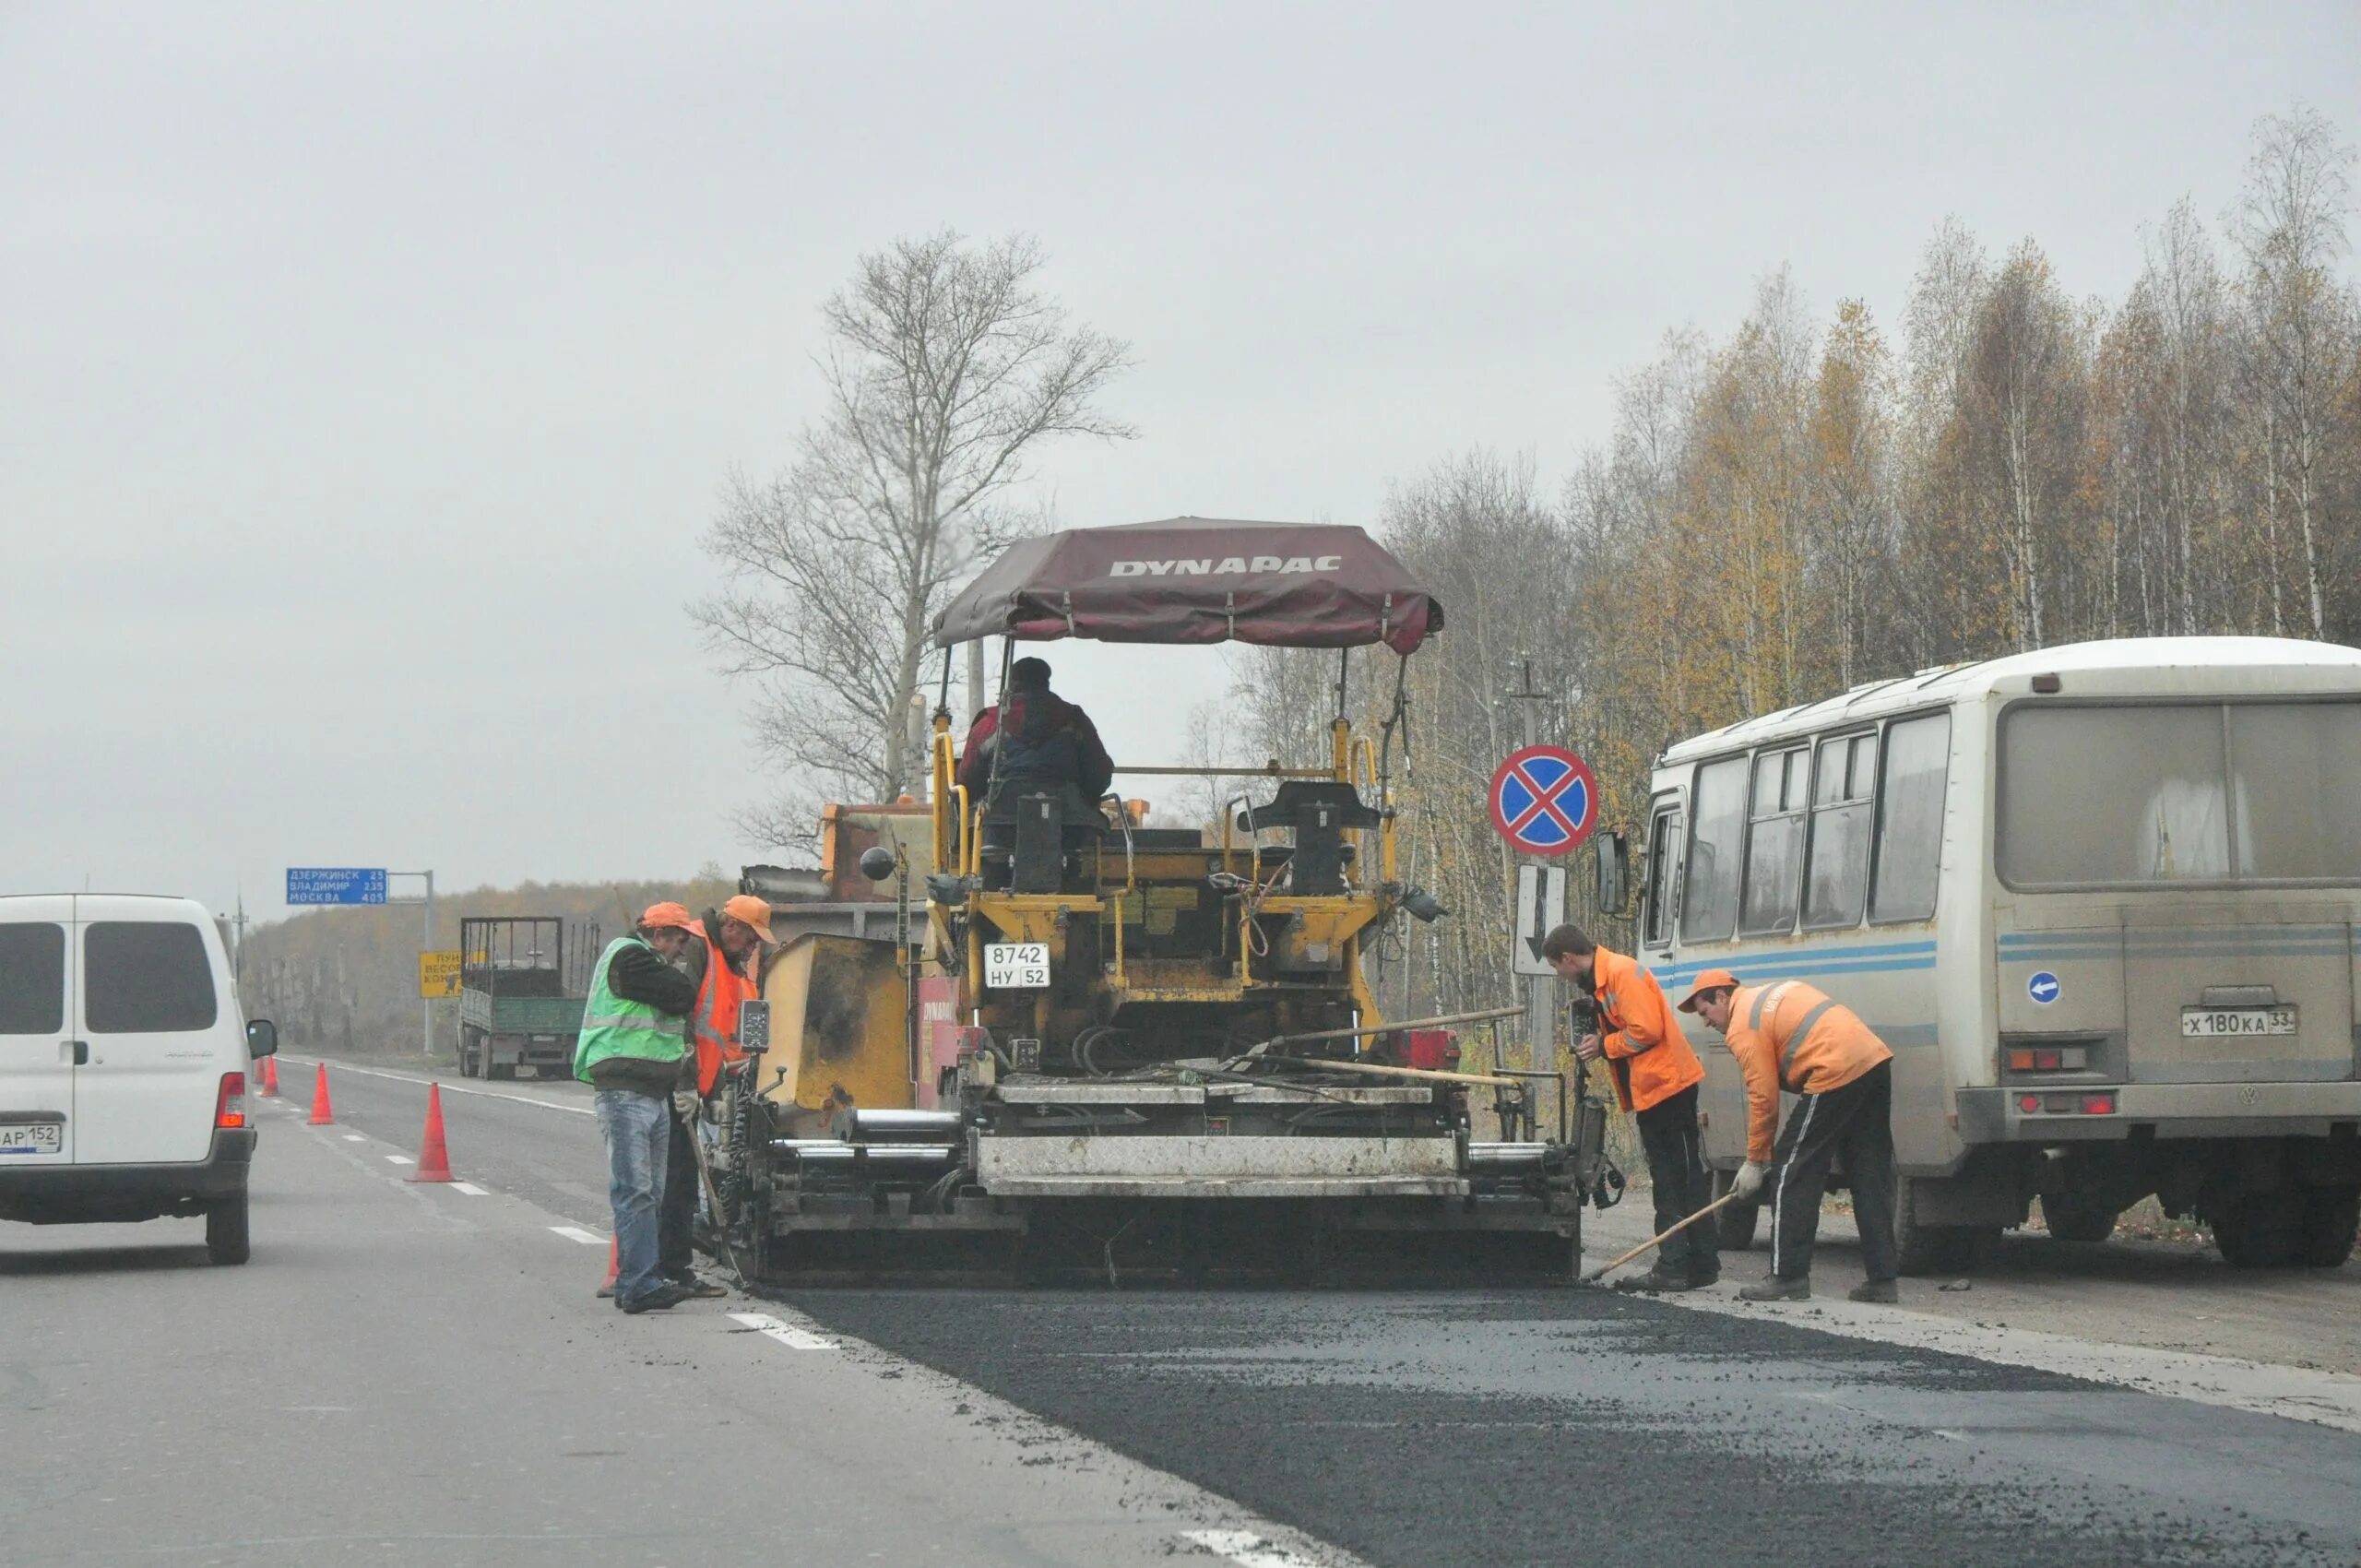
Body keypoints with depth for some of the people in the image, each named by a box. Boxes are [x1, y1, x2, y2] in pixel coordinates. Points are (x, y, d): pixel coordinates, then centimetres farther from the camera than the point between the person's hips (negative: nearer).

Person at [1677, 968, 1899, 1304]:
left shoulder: (1742, 1027, -1)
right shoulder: (1776, 993, 25)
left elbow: (1764, 1098, -3)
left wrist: (1755, 1162, 6)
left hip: (1836, 1073, -9)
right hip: (1875, 1059, 9)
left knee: (1791, 1173, 0)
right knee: (1870, 1177, 12)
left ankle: (1789, 1276, -2)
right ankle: (1882, 1279, 12)